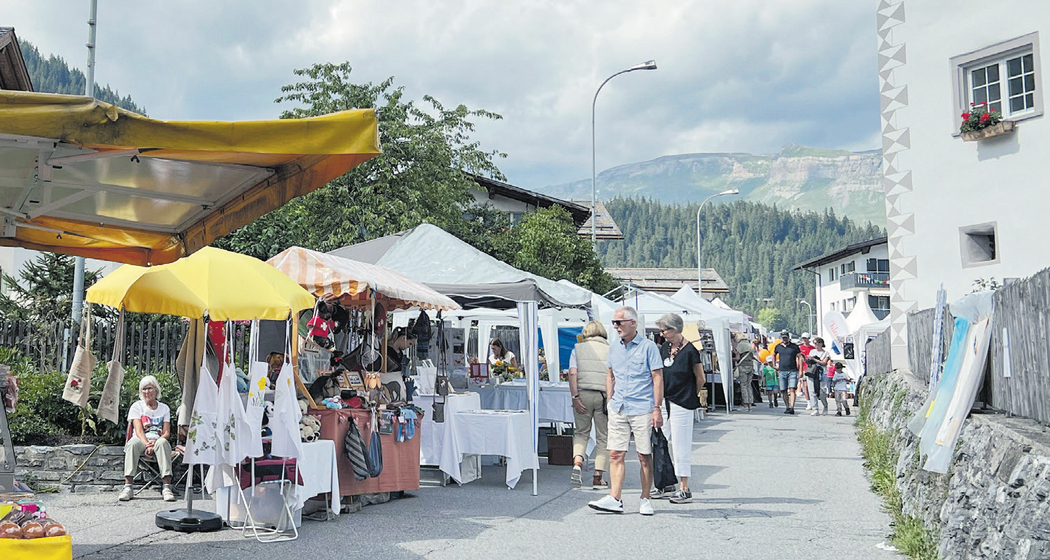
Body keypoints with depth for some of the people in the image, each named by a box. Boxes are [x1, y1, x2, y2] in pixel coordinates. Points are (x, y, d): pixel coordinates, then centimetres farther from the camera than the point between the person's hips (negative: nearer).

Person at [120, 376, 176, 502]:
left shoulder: (164, 408, 15)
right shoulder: (137, 406, 11)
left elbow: (167, 433, 5)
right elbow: (139, 431, -3)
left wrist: (154, 443, -17)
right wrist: (147, 444, -23)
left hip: (158, 440, 0)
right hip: (141, 440, 0)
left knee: (162, 442, -36)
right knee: (132, 443, -36)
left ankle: (167, 487, -43)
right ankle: (128, 487, -41)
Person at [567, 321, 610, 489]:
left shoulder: (578, 349, 7)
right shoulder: (610, 350, 7)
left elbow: (572, 373, -5)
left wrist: (575, 397, -6)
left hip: (583, 393, 1)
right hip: (604, 395, 0)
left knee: (581, 432, 14)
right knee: (603, 437, 8)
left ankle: (577, 463, -11)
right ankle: (598, 477, 6)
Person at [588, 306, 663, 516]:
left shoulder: (648, 347, -4)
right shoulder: (614, 347, 11)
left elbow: (658, 378, -5)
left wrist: (657, 408, -11)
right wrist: (610, 400, 13)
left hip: (642, 410, -5)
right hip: (618, 409, 5)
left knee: (645, 456, 2)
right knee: (616, 454, -1)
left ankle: (645, 500, 13)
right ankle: (614, 499, 0)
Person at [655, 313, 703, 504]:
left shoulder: (690, 350, -12)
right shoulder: (664, 348, 9)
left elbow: (700, 379, -4)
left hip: (683, 404, -7)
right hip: (665, 401, 7)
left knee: (680, 446, -3)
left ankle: (685, 490, 5)